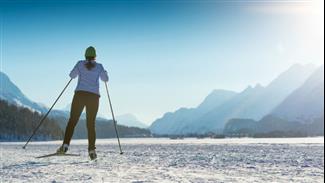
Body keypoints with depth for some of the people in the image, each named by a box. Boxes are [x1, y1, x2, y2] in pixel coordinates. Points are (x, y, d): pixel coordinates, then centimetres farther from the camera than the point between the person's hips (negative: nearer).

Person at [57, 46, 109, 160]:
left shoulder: (80, 64, 5)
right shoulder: (99, 66, 6)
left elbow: (72, 75, 16)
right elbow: (105, 79, 18)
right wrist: (104, 72, 40)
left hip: (80, 95, -1)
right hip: (94, 96, 1)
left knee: (72, 121, 2)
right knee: (91, 124, 7)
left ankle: (65, 145, -13)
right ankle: (92, 149, -3)